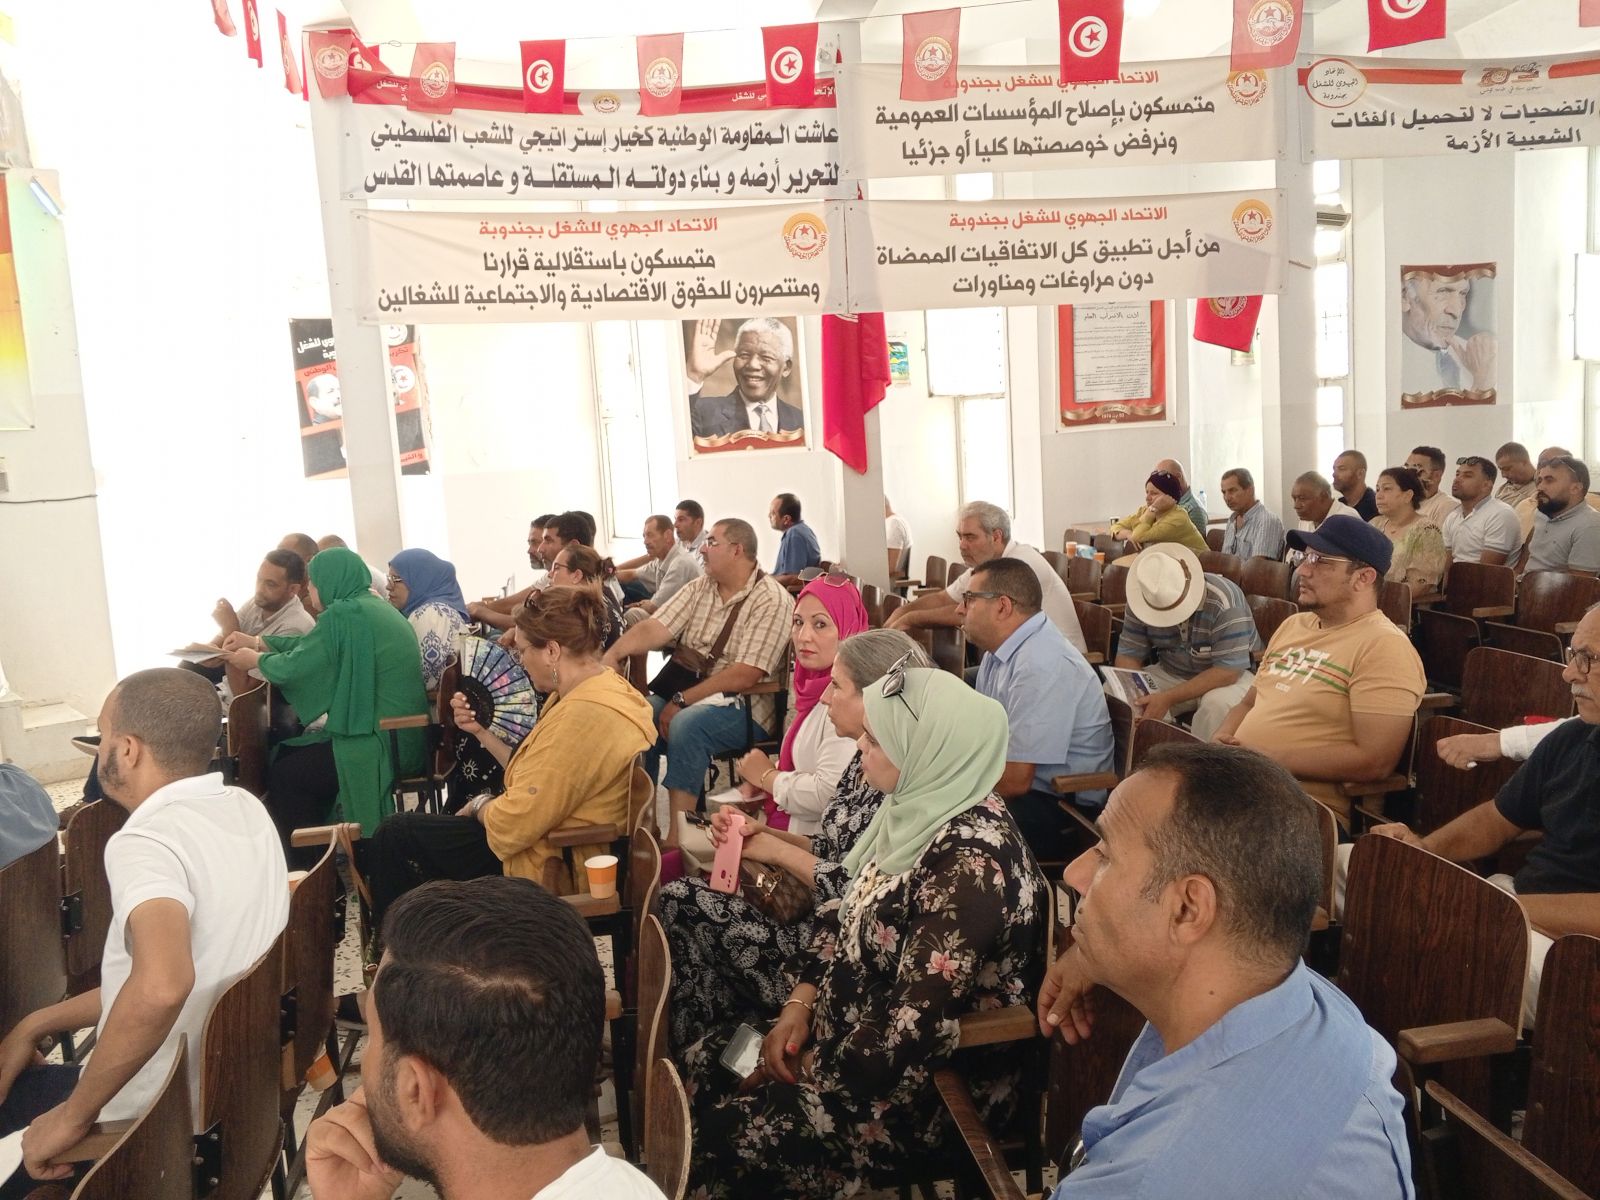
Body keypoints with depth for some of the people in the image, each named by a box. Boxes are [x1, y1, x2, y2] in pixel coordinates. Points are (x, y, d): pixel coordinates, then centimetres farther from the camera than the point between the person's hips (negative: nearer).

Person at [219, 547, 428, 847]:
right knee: (288, 752, 19)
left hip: (381, 743, -9)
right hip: (403, 735, 9)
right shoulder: (373, 606, 12)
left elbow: (294, 667, -11)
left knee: (281, 776, 3)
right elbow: (312, 646, 25)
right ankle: (315, 850, 26)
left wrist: (255, 660, 8)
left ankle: (305, 865, 17)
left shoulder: (344, 614, -17)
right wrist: (257, 642, 26)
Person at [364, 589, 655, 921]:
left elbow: (514, 825, -28)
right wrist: (480, 731, 8)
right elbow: (532, 776, 10)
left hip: (549, 869, -10)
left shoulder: (583, 717, -31)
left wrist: (480, 805, -7)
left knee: (395, 833, 7)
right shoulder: (603, 686, 2)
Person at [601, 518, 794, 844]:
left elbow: (745, 675, -19)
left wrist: (682, 700, -20)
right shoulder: (699, 588, 12)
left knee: (686, 725, -33)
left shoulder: (771, 600, -11)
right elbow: (655, 627, -1)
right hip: (686, 695, 6)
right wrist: (614, 653, -20)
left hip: (745, 706, -6)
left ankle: (676, 838, -29)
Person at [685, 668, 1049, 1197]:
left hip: (935, 1086, -8)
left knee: (729, 1130, -11)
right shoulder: (920, 805, -3)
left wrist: (818, 1071, -15)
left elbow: (915, 1030, -28)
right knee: (705, 1062, 5)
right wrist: (800, 1003, -1)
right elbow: (850, 912, 8)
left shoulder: (969, 865, -31)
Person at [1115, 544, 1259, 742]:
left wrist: (1168, 698, -33)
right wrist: (1137, 697, -29)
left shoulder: (1223, 601, -28)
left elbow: (1228, 671, -27)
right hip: (1170, 673, 4)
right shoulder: (1142, 602, -14)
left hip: (1227, 677, -3)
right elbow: (1129, 656, -8)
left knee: (1218, 703, -37)